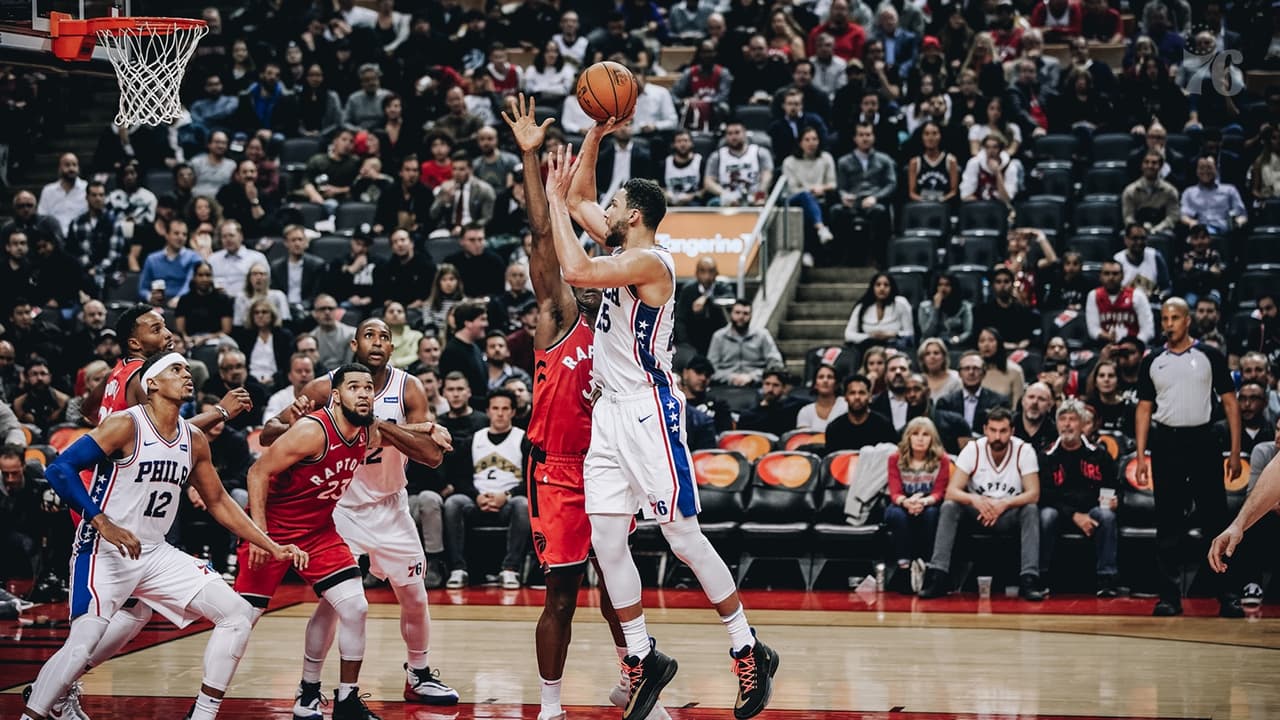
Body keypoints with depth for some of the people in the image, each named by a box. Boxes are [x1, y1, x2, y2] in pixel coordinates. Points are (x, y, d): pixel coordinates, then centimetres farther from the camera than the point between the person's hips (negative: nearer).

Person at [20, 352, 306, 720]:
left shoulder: (194, 440, 7)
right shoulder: (125, 425, -13)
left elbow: (218, 501, 18)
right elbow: (59, 469, -18)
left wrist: (274, 548, 12)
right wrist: (104, 524, -24)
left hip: (156, 554, 7)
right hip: (104, 552, -7)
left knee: (237, 614, -1)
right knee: (82, 645, -21)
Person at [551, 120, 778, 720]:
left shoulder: (650, 261, -15)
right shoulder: (623, 250, 11)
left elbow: (575, 270, -28)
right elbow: (578, 201, 22)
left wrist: (556, 197, -18)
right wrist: (597, 133, 11)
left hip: (648, 410, -9)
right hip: (611, 411, 9)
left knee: (683, 537, -6)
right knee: (606, 540, 4)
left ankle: (750, 653, 3)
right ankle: (643, 659, 11)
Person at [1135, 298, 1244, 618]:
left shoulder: (1210, 357, 2)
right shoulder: (1152, 363, 9)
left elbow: (1230, 403, 3)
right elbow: (1144, 410, 10)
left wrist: (1235, 452, -4)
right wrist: (1141, 456, 2)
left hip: (1202, 442, -2)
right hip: (1166, 444, 2)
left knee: (1216, 521, -2)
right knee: (1168, 525, 4)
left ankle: (1228, 596, 2)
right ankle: (1170, 596, 8)